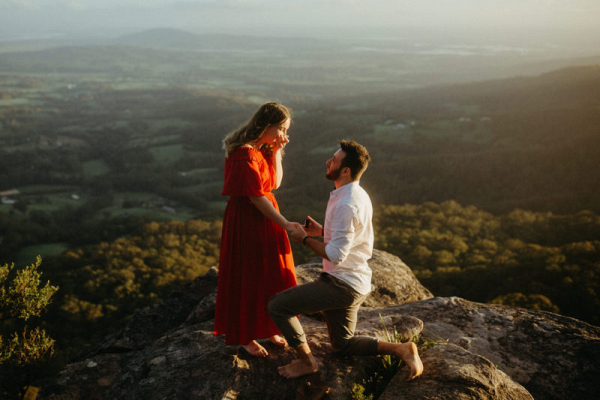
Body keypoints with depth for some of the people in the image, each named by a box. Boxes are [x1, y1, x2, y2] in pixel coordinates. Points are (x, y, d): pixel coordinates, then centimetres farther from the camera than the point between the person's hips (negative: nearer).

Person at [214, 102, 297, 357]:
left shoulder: (263, 150, 8)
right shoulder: (245, 155, -22)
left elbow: (274, 183, 8)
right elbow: (256, 197, -22)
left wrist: (276, 152, -1)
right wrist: (285, 224, -19)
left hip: (264, 218, 9)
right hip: (247, 221, -9)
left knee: (269, 276, 16)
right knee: (247, 279, 4)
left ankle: (266, 329, 33)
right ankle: (244, 337, 20)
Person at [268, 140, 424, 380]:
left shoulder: (346, 205, -25)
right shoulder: (360, 196, 7)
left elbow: (336, 256, -27)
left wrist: (305, 238, -14)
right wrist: (322, 232, 7)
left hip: (342, 285, -10)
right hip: (356, 282, 10)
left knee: (277, 306, -7)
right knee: (342, 345, 23)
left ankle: (306, 360, 7)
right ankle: (401, 349, 14)